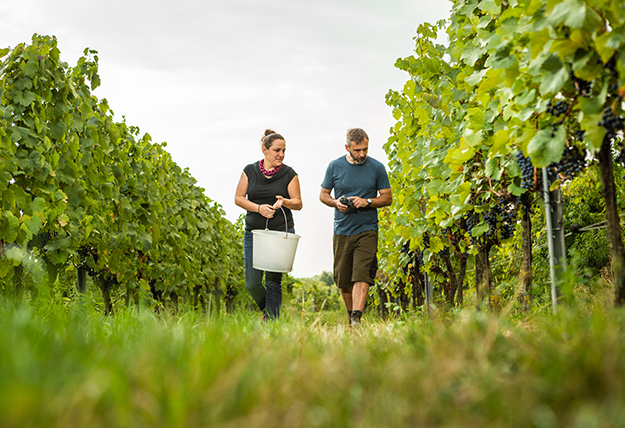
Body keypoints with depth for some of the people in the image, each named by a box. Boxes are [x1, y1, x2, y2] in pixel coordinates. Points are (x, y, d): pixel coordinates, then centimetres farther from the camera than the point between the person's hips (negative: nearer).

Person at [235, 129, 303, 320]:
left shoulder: (289, 174, 1)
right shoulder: (250, 171, 5)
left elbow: (298, 203, 1)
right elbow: (238, 198, 4)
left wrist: (284, 201, -21)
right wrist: (259, 208, -12)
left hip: (281, 233, -2)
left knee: (273, 282, -4)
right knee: (252, 283, -1)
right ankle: (266, 309, 28)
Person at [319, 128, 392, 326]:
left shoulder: (377, 167, 0)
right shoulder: (335, 166, 3)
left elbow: (388, 198, 5)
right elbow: (323, 194, 12)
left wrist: (367, 202, -14)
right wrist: (336, 202, -10)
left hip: (367, 230, -2)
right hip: (342, 231, 2)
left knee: (362, 277, -16)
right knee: (343, 280, 8)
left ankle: (357, 319, -20)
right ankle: (350, 315, 29)